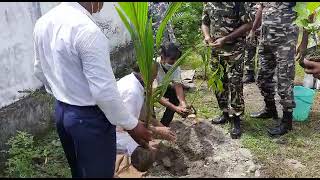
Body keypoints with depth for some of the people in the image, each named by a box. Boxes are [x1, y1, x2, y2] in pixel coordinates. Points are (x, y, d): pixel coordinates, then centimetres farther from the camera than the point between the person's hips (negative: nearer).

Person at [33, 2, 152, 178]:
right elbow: (104, 90, -26)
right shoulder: (88, 30, -27)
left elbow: (39, 70, 13)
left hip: (61, 111, 8)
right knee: (98, 172, 12)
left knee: (78, 171, 26)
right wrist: (131, 124, -14)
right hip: (89, 118, -8)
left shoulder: (43, 22, 0)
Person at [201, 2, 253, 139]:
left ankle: (236, 119, 5)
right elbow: (205, 23, 17)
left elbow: (247, 24, -11)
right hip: (216, 50, 6)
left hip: (234, 49, -6)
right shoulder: (208, 5, 6)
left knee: (235, 83, -6)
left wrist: (226, 39, -19)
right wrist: (207, 36, -6)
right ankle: (225, 113, 28)